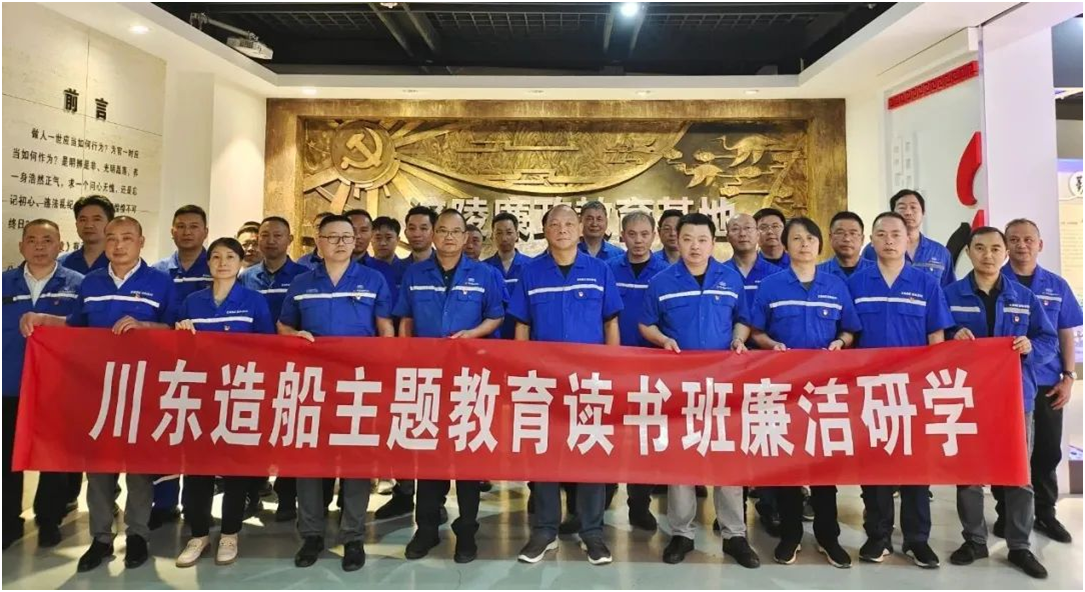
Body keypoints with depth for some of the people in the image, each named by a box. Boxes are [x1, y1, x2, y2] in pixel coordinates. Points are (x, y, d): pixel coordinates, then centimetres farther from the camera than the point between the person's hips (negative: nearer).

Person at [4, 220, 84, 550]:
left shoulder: (77, 284, 0)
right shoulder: (6, 283, 8)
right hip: (10, 385, 2)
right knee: (8, 457, 9)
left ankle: (49, 521, 24)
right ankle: (9, 522, 24)